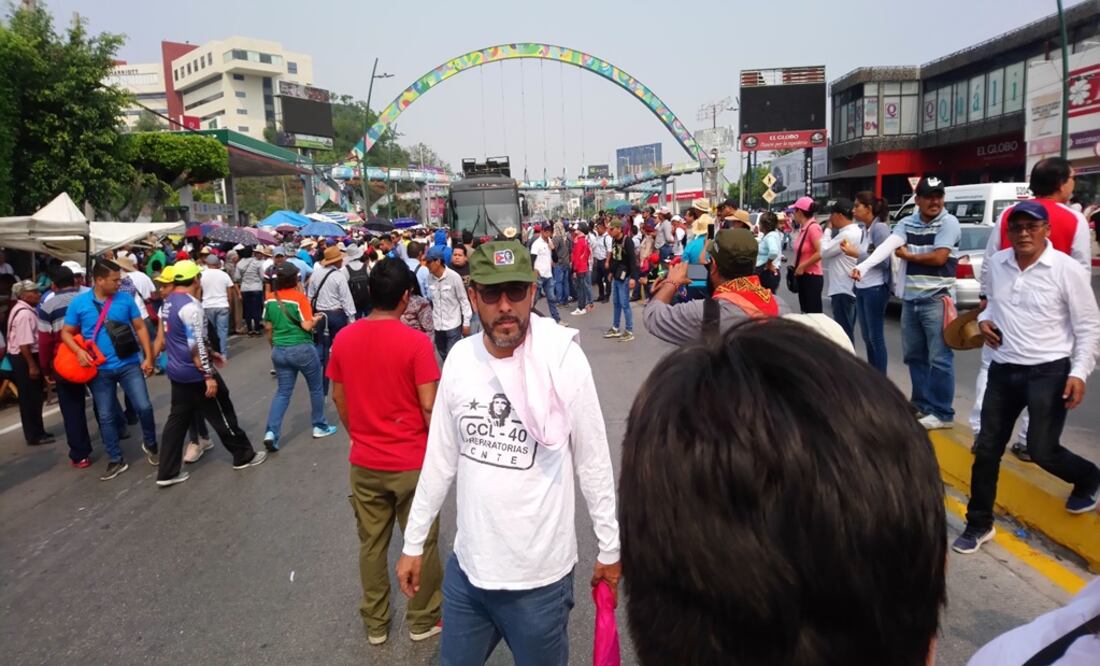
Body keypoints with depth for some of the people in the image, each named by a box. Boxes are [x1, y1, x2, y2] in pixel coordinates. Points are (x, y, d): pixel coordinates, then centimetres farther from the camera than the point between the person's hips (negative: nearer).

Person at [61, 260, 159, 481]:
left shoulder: (125, 299, -3)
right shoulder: (79, 303, -3)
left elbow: (140, 328, 2)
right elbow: (66, 333, 4)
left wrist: (148, 357, -3)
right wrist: (78, 351, -15)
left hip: (129, 364, 0)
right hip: (100, 370, 1)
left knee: (144, 407, -4)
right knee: (105, 417, 8)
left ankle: (150, 444, 22)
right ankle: (116, 461, 21)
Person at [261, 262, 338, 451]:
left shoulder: (270, 299, 2)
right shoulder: (299, 297, -13)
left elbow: (268, 327, 10)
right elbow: (307, 326, -17)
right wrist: (317, 318, 2)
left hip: (279, 351, 5)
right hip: (302, 349, -5)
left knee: (283, 392, 10)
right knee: (316, 388, 14)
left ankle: (271, 432, -4)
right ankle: (320, 427, 24)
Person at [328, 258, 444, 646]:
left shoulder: (344, 339, -3)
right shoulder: (416, 342, -18)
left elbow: (338, 399, 6)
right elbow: (428, 407, -17)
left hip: (364, 462, 4)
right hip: (412, 462, -4)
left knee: (371, 544, 18)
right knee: (421, 543, 14)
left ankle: (375, 624, 32)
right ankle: (423, 620, 29)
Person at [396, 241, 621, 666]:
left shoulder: (564, 360, -17)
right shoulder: (460, 358, -5)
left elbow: (594, 463, -7)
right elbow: (440, 458, 5)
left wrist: (610, 547, 0)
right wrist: (414, 542, 9)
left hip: (539, 575, -3)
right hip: (466, 566, 4)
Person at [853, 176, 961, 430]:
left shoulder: (948, 223, -7)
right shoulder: (906, 224, 6)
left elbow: (939, 258, -17)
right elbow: (887, 246, -10)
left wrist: (906, 255, -4)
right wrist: (863, 266, -27)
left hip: (937, 299, -6)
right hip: (910, 299, 6)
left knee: (939, 358, -5)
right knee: (914, 355, 14)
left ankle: (942, 413, 4)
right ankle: (921, 404, 27)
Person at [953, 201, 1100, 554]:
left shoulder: (1067, 269, -11)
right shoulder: (995, 264, 1)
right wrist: (985, 319, 0)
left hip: (1049, 372, -4)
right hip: (1003, 370, 4)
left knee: (1041, 450, 0)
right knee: (987, 449, 5)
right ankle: (979, 524, 19)